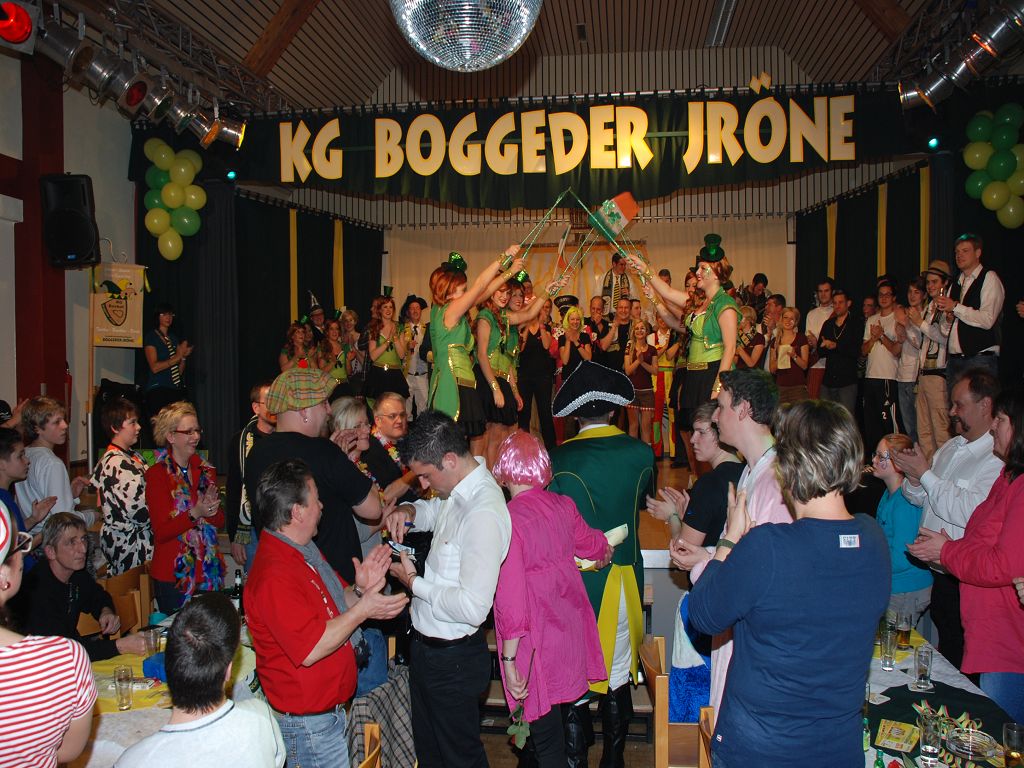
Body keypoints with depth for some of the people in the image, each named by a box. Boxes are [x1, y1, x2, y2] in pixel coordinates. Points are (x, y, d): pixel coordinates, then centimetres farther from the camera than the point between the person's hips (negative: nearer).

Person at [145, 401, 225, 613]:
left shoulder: (206, 471, 9)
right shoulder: (157, 474, -7)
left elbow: (220, 521, 9)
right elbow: (161, 532, -12)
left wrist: (212, 510, -13)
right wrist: (195, 513, -26)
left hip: (208, 570, 5)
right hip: (174, 574, -5)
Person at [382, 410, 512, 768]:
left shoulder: (484, 513, -30)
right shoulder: (457, 491, -1)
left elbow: (474, 608, -33)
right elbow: (435, 510, 24)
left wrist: (414, 582, -20)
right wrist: (409, 511, 1)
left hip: (452, 658, -9)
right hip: (425, 645, 9)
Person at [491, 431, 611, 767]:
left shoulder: (507, 520, -21)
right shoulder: (563, 506, -3)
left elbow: (511, 599, -22)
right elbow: (596, 545, 17)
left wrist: (509, 659, -15)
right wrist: (603, 552, 41)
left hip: (538, 640, -6)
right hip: (571, 631, 7)